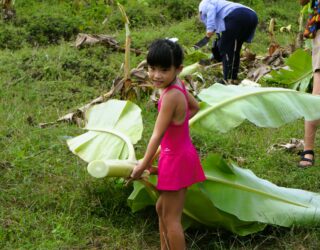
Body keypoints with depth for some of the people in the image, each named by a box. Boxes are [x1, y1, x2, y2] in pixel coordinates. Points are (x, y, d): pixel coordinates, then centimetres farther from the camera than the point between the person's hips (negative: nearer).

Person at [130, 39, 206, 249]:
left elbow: (157, 135, -22)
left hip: (176, 159, -9)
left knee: (171, 217, 1)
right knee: (162, 208, 22)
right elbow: (195, 107, 18)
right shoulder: (177, 84, -2)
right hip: (180, 154, 9)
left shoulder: (170, 96, -27)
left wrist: (143, 165, -12)